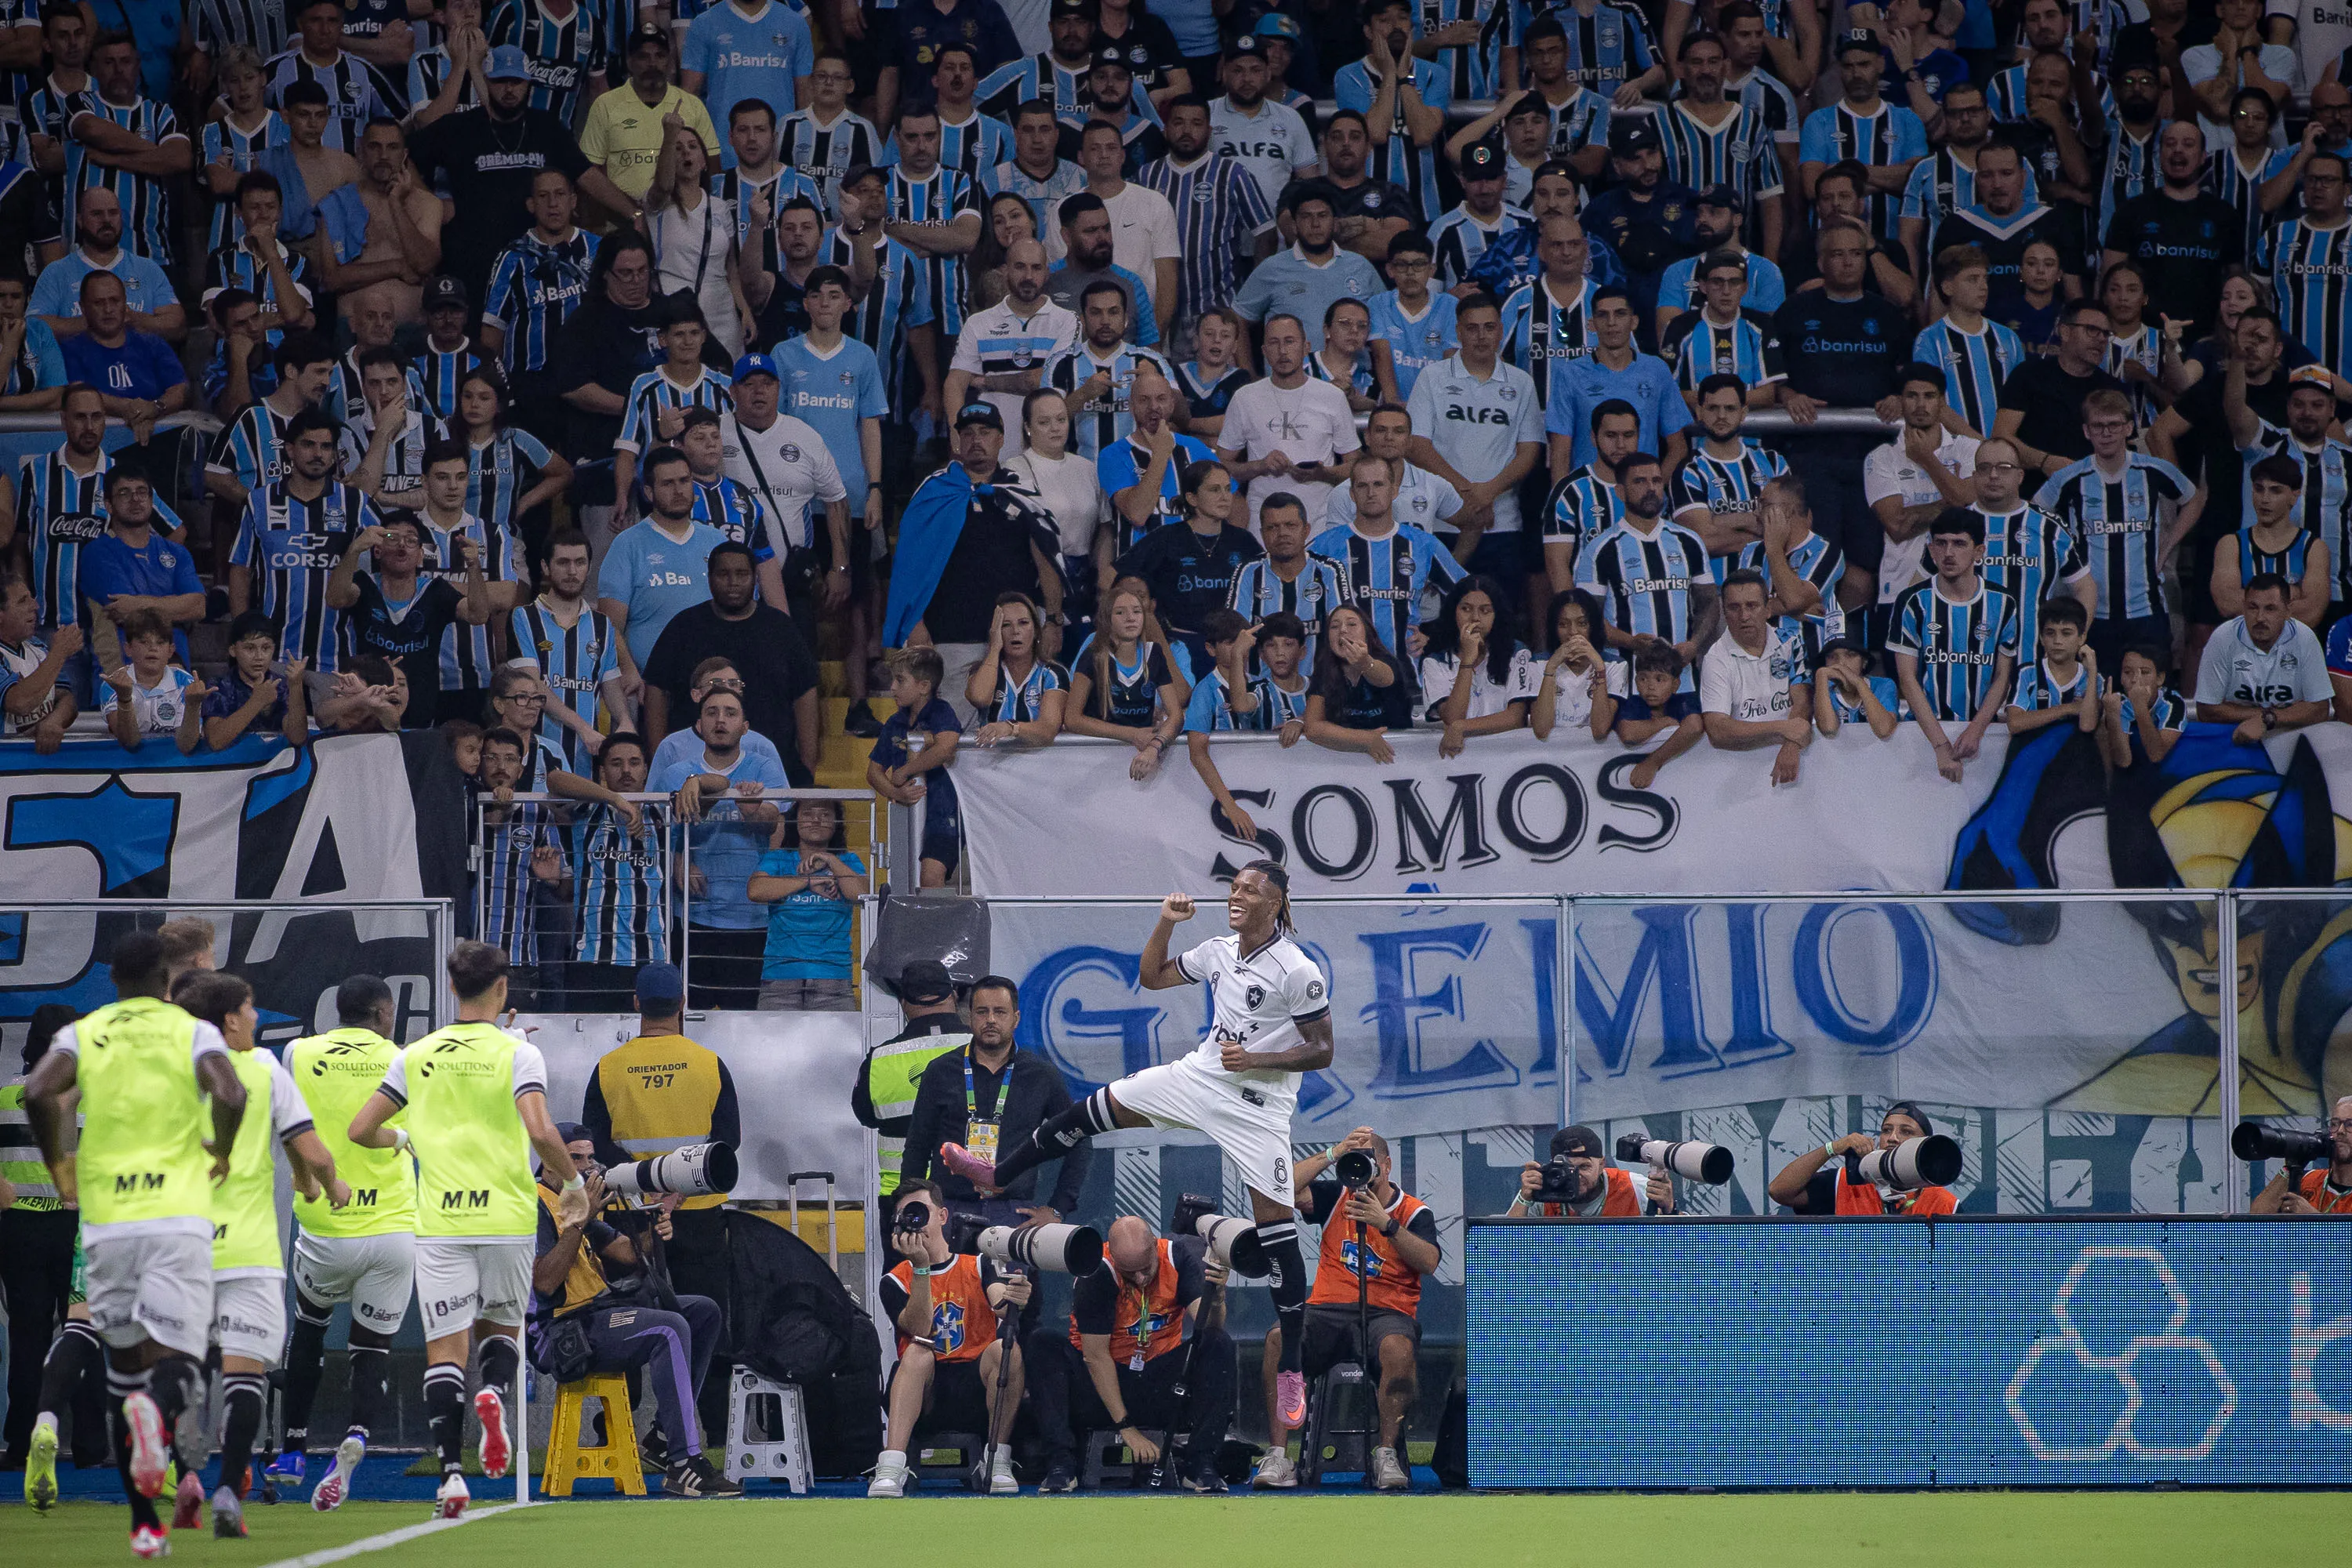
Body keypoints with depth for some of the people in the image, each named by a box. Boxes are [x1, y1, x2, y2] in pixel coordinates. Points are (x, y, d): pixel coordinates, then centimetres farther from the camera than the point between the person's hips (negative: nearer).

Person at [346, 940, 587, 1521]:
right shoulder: (518, 1053, -3)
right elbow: (540, 1130, -16)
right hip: (506, 1216, -1)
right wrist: (572, 1182, -1)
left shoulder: (416, 1056, 6)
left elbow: (361, 1130, 8)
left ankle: (451, 1470, -13)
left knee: (446, 1348, 0)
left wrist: (405, 1140, 28)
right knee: (501, 1328, 18)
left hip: (439, 1222, 1)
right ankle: (496, 1392, -14)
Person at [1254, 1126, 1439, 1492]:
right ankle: (1278, 1456, -31)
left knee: (1399, 1348, -39)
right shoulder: (1336, 1198, 15)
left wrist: (1387, 1224, -19)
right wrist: (1333, 1154, -3)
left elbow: (1429, 1263, -9)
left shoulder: (1415, 1212, 8)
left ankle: (1387, 1455, -29)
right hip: (1328, 1311, 2)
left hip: (1388, 1312, -2)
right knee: (1279, 1338, -30)